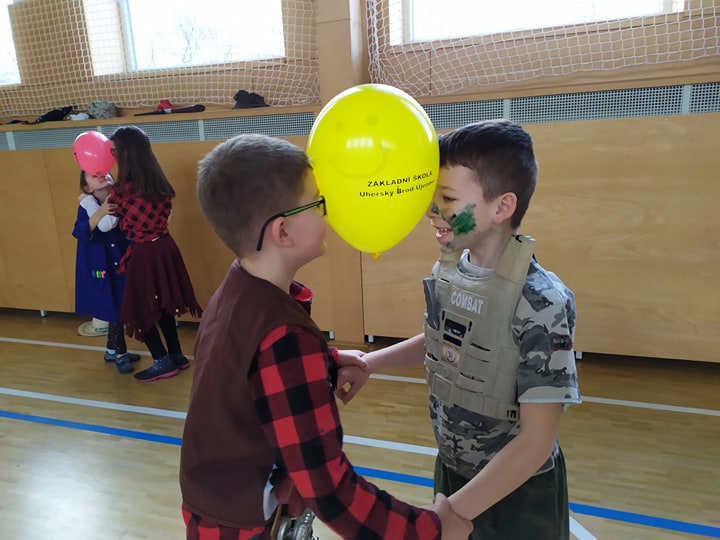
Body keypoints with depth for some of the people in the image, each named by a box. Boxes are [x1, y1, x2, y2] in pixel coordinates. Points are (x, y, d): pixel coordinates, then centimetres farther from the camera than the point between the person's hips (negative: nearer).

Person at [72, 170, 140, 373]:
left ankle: (112, 350, 34)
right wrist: (100, 212, -36)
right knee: (115, 310, 4)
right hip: (102, 268, -3)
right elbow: (80, 233, -24)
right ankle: (120, 353, 23)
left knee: (119, 309, 15)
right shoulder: (87, 207, -10)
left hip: (123, 265, 3)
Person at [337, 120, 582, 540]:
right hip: (451, 470, 5)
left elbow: (536, 441, -24)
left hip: (518, 493, -5)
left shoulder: (543, 303, -28)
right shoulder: (446, 273, -10)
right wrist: (367, 364, 3)